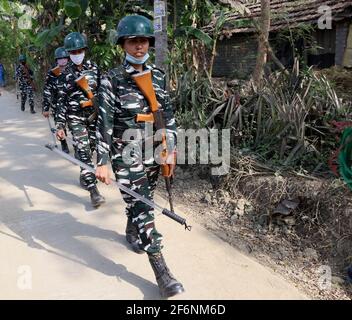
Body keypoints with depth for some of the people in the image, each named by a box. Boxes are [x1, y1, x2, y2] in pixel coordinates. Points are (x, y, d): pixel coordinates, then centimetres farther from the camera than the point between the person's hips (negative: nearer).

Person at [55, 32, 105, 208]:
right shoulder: (66, 73, -1)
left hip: (94, 114, 3)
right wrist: (60, 125, -7)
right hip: (75, 117, -3)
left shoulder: (93, 67, 5)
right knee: (83, 150, -11)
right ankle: (93, 190, -13)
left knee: (90, 147, 12)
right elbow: (61, 100, -3)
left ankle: (84, 176, 37)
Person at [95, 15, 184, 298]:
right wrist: (102, 162, -14)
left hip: (154, 150, 5)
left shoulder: (158, 75, 6)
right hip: (127, 154, -5)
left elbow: (167, 114, 9)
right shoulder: (112, 80, -8)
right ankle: (162, 272, -1)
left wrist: (170, 147, 6)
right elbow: (104, 122, -10)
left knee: (143, 200, 19)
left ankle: (132, 231, 49)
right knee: (142, 207, -5)